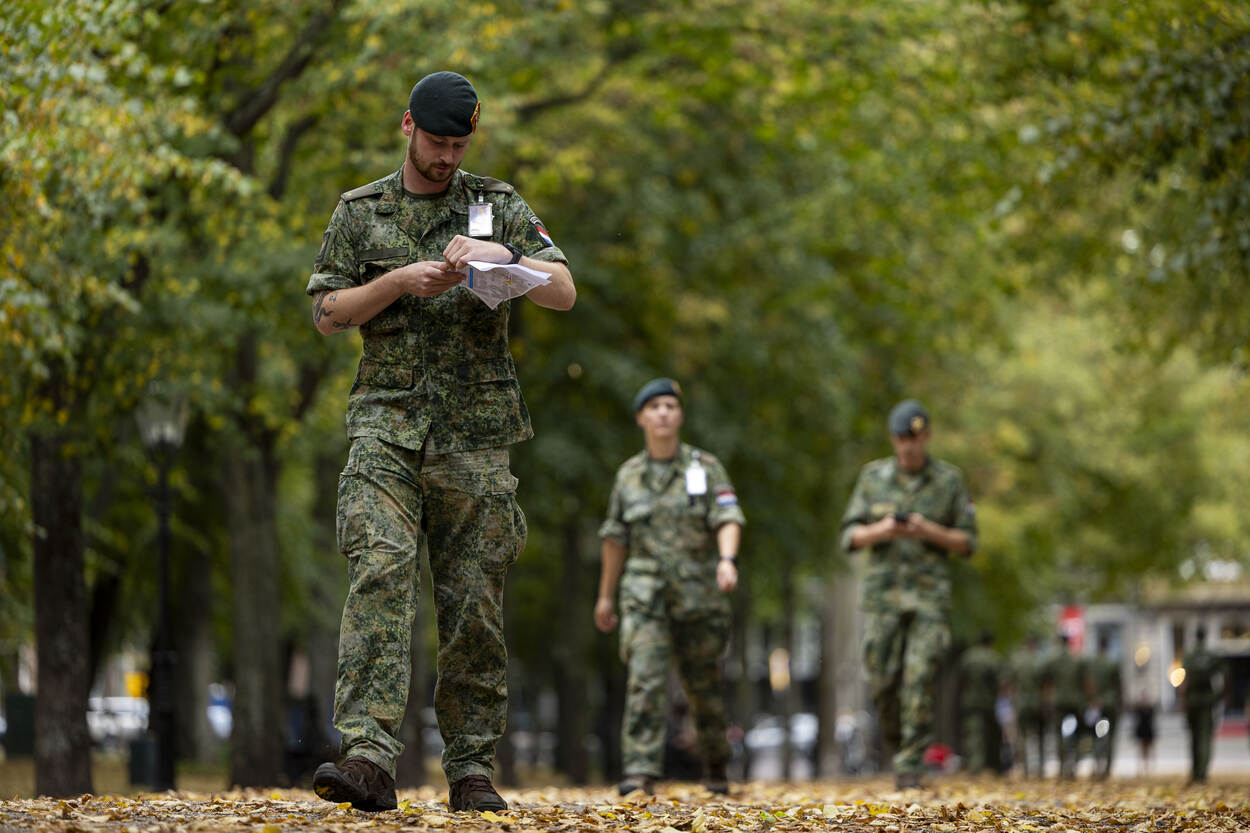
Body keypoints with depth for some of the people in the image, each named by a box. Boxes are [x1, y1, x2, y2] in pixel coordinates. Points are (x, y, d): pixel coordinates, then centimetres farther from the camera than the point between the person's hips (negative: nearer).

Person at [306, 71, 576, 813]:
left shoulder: (500, 207, 11)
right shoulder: (360, 212, 12)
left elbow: (564, 293, 1)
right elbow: (328, 313, 7)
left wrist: (501, 255, -16)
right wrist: (400, 281, -8)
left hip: (474, 434, 1)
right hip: (387, 424, -1)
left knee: (475, 601, 1)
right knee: (380, 572, -19)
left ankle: (473, 769, 8)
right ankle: (370, 757, -28)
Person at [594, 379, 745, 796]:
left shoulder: (706, 468, 0)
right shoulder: (629, 474, 7)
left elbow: (728, 521, -10)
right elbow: (616, 539, 14)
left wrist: (728, 560, -30)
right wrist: (606, 596, 17)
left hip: (698, 593, 0)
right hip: (645, 594, 0)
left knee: (704, 684, 10)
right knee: (645, 680, -16)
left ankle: (716, 764, 33)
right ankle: (640, 774, -22)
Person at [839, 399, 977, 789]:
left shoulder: (949, 480, 3)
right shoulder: (873, 476, 5)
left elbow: (967, 542, 5)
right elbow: (850, 536, 6)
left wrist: (930, 532, -14)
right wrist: (880, 531, -15)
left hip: (930, 596, -1)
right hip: (883, 593, 1)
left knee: (919, 680, -12)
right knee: (884, 682, -2)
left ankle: (910, 767, -9)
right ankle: (899, 744, 24)